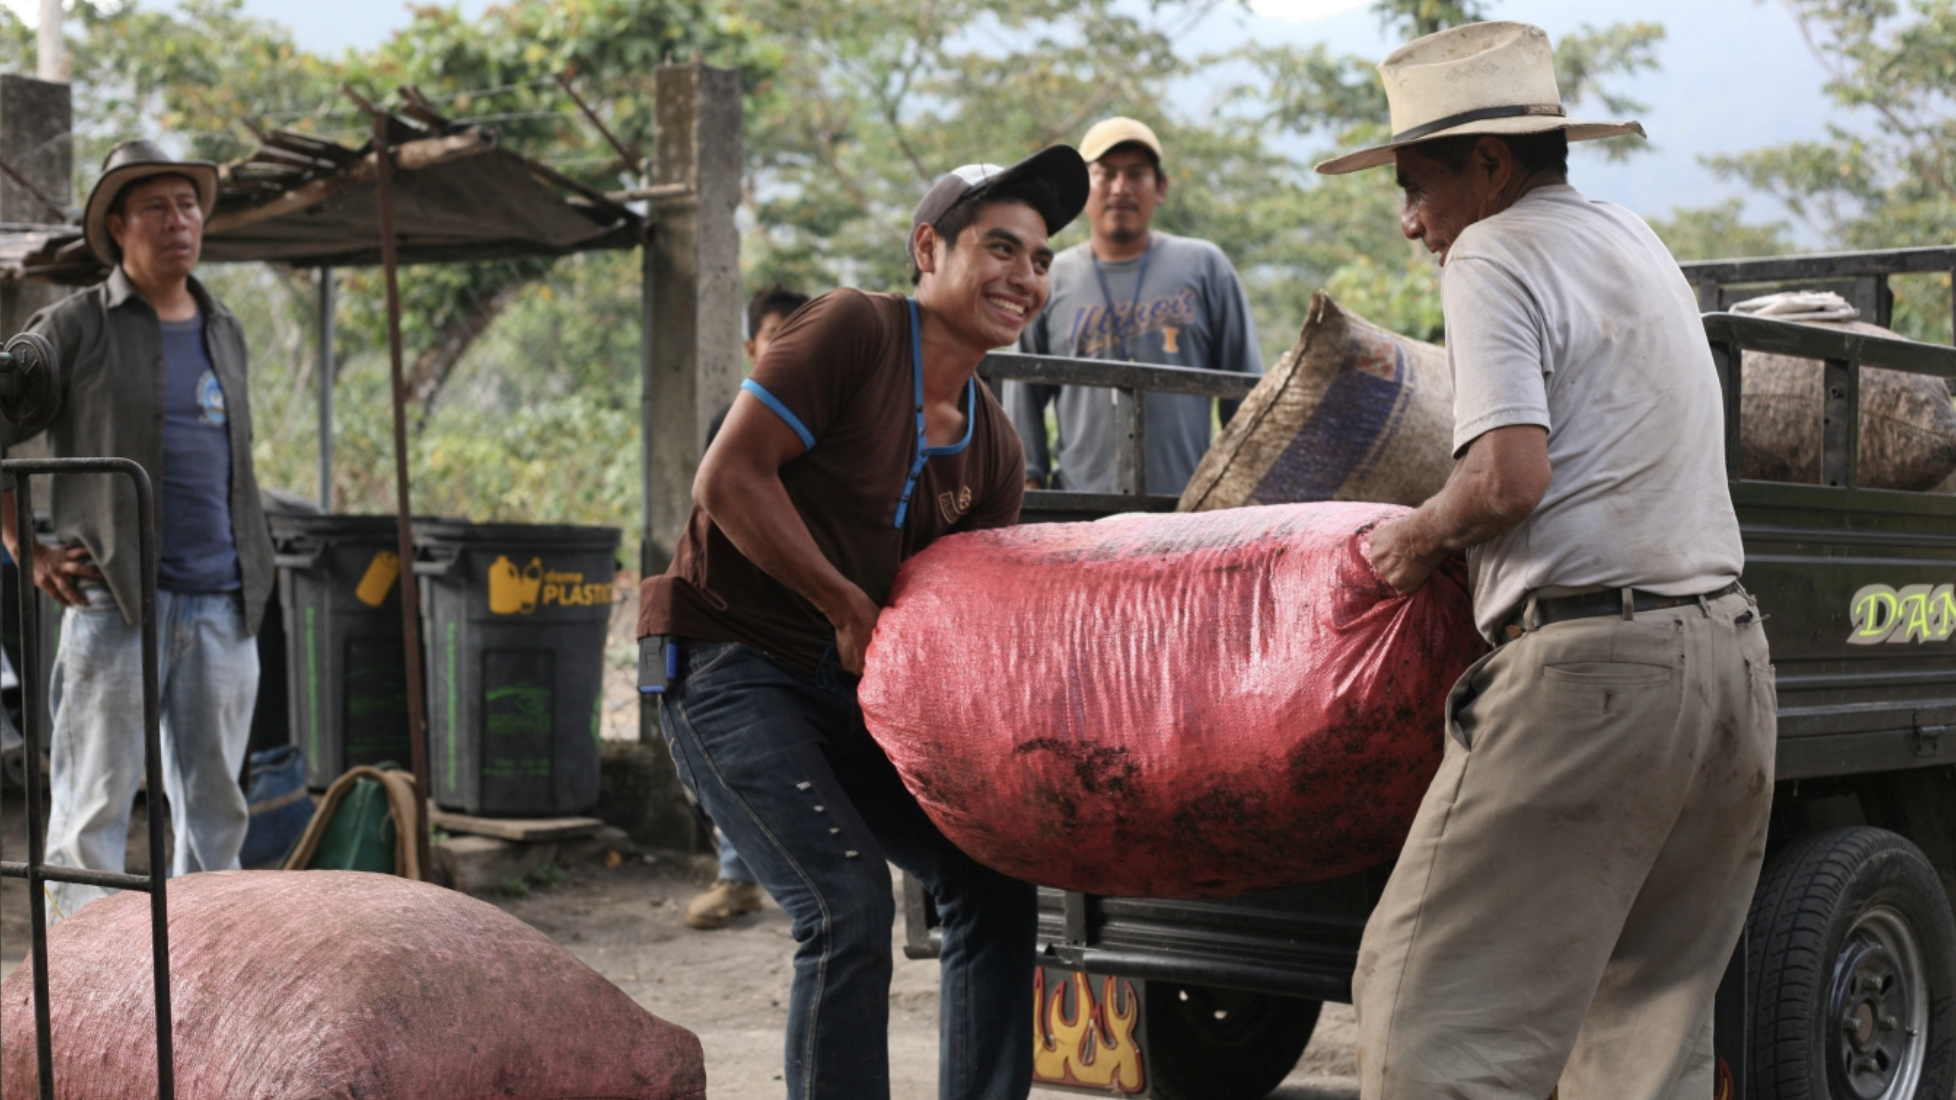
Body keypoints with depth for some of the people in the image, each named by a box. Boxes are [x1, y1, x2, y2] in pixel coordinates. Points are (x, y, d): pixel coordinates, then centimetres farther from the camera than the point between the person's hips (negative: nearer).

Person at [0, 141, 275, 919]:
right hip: (114, 600, -5)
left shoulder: (226, 333, 16)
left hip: (223, 606, 5)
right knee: (93, 809, -4)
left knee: (214, 808, 7)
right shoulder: (74, 328, 0)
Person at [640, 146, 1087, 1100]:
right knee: (849, 905, -20)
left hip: (848, 689, 8)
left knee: (994, 887, 5)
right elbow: (729, 479, -18)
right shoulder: (853, 331, -12)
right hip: (728, 659, -8)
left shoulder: (994, 451, 9)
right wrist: (850, 607, -14)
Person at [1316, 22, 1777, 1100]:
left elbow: (1511, 475, -17)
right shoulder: (1638, 243, 22)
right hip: (1728, 649, 9)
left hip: (1593, 657, -9)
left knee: (1431, 1005, -7)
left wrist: (1425, 530, 1)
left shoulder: (1496, 253, -5)